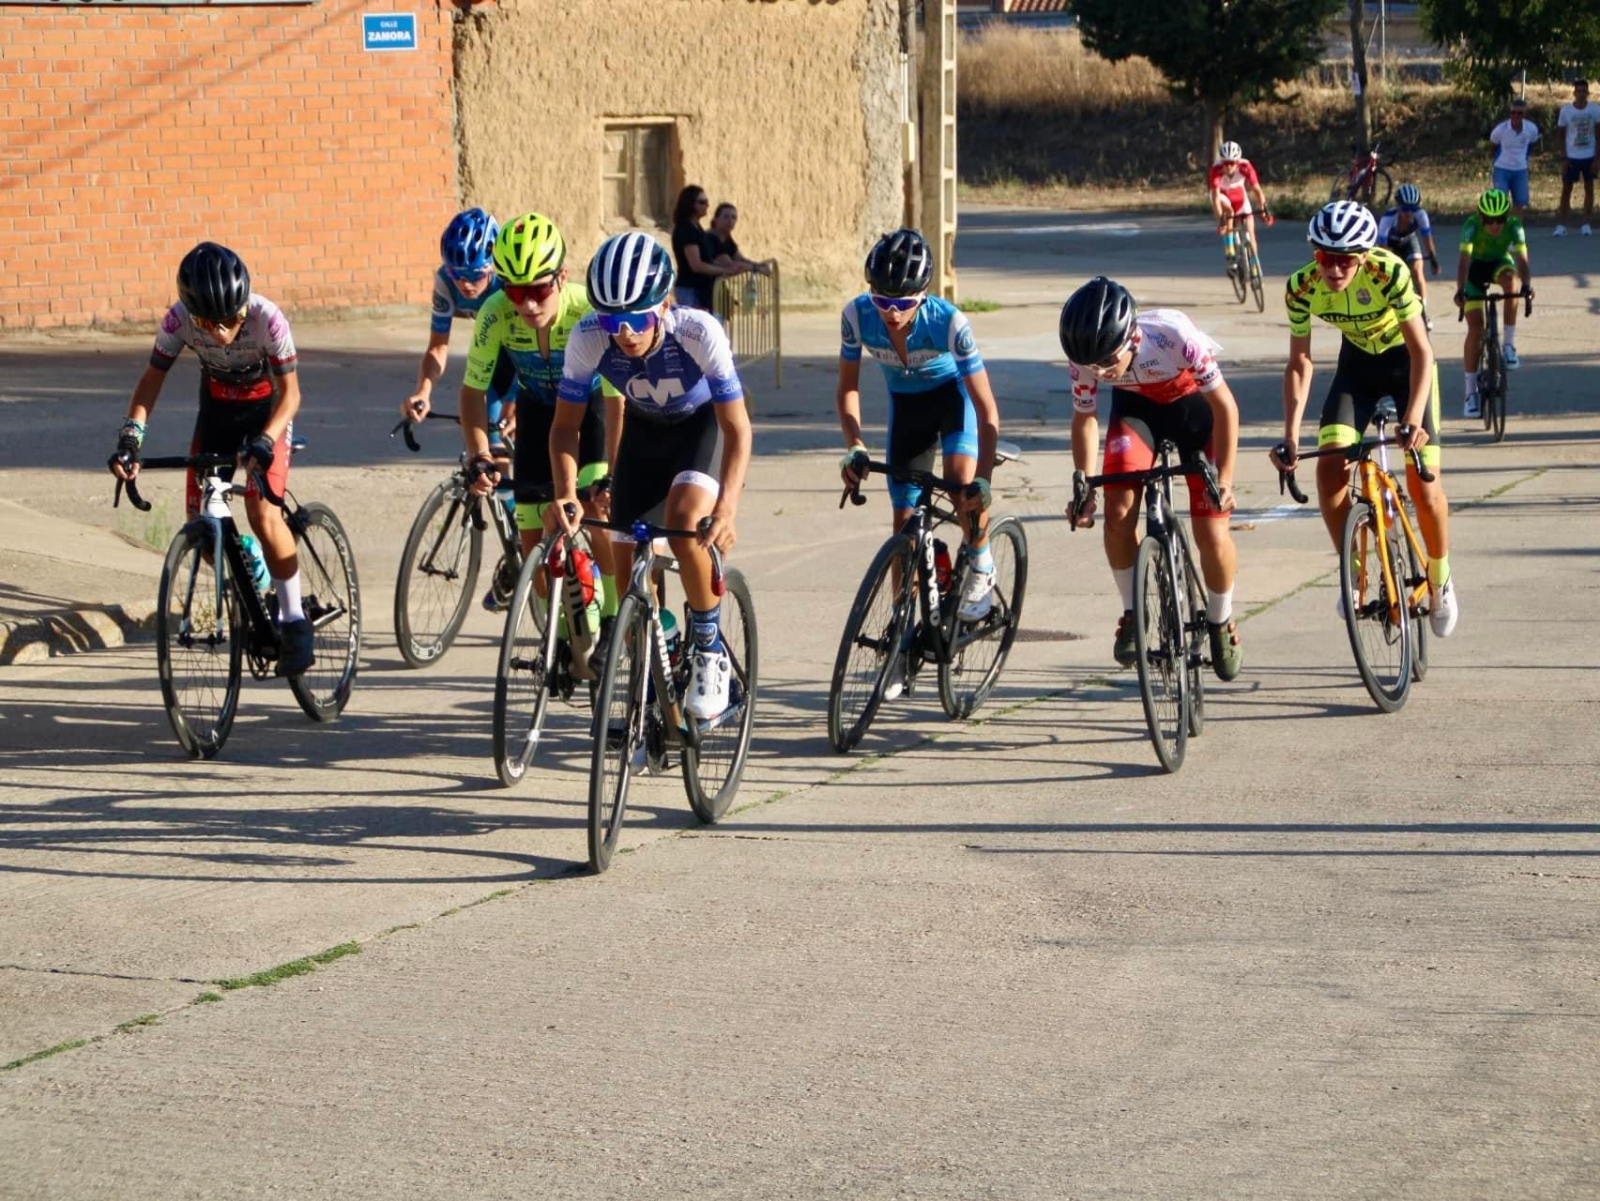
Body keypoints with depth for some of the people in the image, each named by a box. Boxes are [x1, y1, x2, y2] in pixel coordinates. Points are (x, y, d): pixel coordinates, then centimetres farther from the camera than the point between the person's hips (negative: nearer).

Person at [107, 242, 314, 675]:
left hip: (266, 408, -4)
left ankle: (294, 620, -10)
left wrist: (265, 441, -43)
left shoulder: (267, 319, -33)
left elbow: (290, 391, -26)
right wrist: (130, 436, -29)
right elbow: (153, 378, -15)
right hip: (217, 407, 4)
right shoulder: (179, 320, -26)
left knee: (262, 513, -21)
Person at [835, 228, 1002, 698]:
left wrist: (982, 479, -41)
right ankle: (904, 638, 13)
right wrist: (854, 446, -26)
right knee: (904, 521, 1)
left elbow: (986, 409, -32)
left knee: (962, 485, -30)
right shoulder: (858, 315, -27)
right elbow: (848, 386, -11)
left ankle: (981, 563, 1)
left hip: (954, 394, -3)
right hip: (906, 405, 3)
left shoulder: (949, 322, -35)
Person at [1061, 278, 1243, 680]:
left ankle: (1221, 622, 17)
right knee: (1118, 510, -20)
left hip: (1194, 405, -3)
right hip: (1136, 407, 3)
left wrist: (1224, 479, -25)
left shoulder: (1175, 337, -39)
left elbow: (1225, 405, -25)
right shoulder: (1086, 358, -28)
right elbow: (1084, 418, -8)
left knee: (1212, 532, -10)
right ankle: (1132, 614, 1)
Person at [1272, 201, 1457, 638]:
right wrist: (1290, 437, -26)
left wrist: (1413, 419, -43)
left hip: (1406, 360, -3)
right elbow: (1299, 364, -15)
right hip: (1358, 361, 3)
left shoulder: (1388, 272, -34)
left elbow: (1421, 351, -31)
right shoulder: (1302, 287, -24)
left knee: (1422, 482, -10)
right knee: (1330, 468, -18)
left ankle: (1440, 577, 15)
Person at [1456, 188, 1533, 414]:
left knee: (1509, 277, -36)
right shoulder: (1472, 225, -32)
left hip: (1499, 262, 1)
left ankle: (1509, 344, -26)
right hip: (1476, 268, -1)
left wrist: (1527, 285, -56)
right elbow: (1464, 259, -42)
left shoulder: (1514, 226, -27)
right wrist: (1460, 290, -57)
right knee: (1475, 328, -12)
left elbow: (1521, 259, -37)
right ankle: (1471, 391, -2)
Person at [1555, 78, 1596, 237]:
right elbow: (1561, 134, 0)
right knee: (1566, 188, 2)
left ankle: (1586, 224, 13)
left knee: (1589, 188, 6)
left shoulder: (1594, 110, -5)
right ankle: (1561, 225, 4)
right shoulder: (1566, 110, -6)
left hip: (1589, 156, 1)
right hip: (1572, 156, -1)